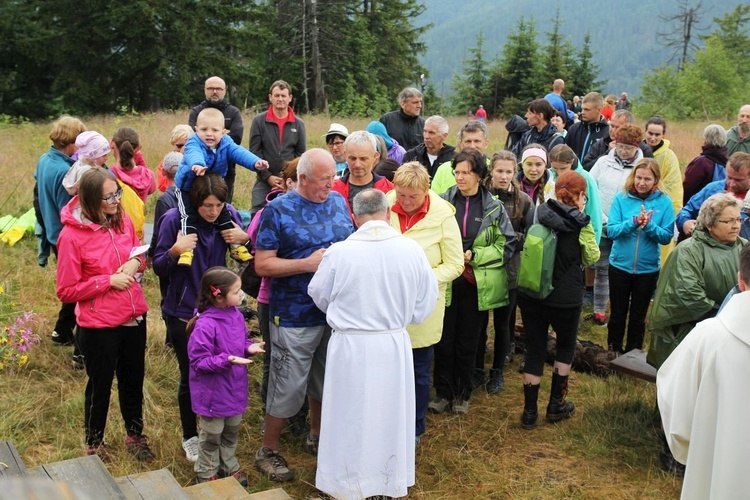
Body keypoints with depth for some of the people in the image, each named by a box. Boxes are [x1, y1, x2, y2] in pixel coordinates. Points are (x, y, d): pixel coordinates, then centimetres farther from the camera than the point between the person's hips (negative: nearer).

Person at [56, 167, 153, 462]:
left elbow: (139, 254, 14)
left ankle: (135, 435, 42)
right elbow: (66, 291, -14)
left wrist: (136, 263, -9)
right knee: (100, 385, 14)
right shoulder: (72, 235, -18)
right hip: (99, 326, -5)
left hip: (134, 317, 5)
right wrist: (109, 280, -21)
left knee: (133, 381, 20)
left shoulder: (122, 220, -2)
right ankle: (94, 444, 37)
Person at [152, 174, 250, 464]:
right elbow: (158, 268, -11)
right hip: (183, 312, -3)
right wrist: (175, 250, -32)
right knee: (191, 376, 7)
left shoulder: (229, 215, -7)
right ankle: (190, 437, 30)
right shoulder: (175, 219, -16)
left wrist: (245, 239, -16)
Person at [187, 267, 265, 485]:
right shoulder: (205, 325, -29)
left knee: (232, 430, 24)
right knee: (212, 434, 14)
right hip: (214, 391, -7)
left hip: (235, 388, 7)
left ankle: (228, 465, 46)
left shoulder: (236, 315, -5)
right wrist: (227, 359, -34)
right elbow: (198, 361, -24)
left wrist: (250, 347, -10)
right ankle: (207, 472, 36)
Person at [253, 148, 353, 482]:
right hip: (295, 316, -5)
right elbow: (262, 265, -13)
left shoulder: (338, 202, 5)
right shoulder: (278, 210, -11)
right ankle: (268, 452, 24)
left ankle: (317, 438, 41)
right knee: (287, 388, 4)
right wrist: (308, 264, -22)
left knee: (327, 382, 19)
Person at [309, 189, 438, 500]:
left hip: (350, 346, -2)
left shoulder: (338, 252, -15)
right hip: (394, 345, 2)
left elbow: (319, 297, 1)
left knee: (351, 419, 15)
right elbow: (424, 306, -4)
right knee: (390, 415, 20)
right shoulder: (412, 249, -11)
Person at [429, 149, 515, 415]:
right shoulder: (443, 201, -3)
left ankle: (462, 394, 27)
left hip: (477, 285, 0)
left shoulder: (494, 208, 0)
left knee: (468, 343, 11)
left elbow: (506, 247, 0)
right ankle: (443, 393, 23)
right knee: (444, 341, 6)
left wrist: (474, 256, -10)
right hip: (446, 281, 0)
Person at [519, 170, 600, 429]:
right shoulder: (580, 224, -13)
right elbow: (592, 257, 2)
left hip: (532, 293, 3)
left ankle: (530, 411, 16)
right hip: (566, 298, -2)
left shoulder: (540, 213, -4)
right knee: (566, 345, 21)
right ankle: (556, 404, 26)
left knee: (534, 350, 11)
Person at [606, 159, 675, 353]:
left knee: (638, 316, 14)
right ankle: (613, 352, 30)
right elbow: (611, 230, -14)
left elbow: (667, 236, -9)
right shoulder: (621, 198, -8)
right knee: (617, 313, 13)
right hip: (620, 265, 0)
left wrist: (649, 226, -26)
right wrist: (633, 223, -29)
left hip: (648, 268, 0)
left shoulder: (664, 202, -7)